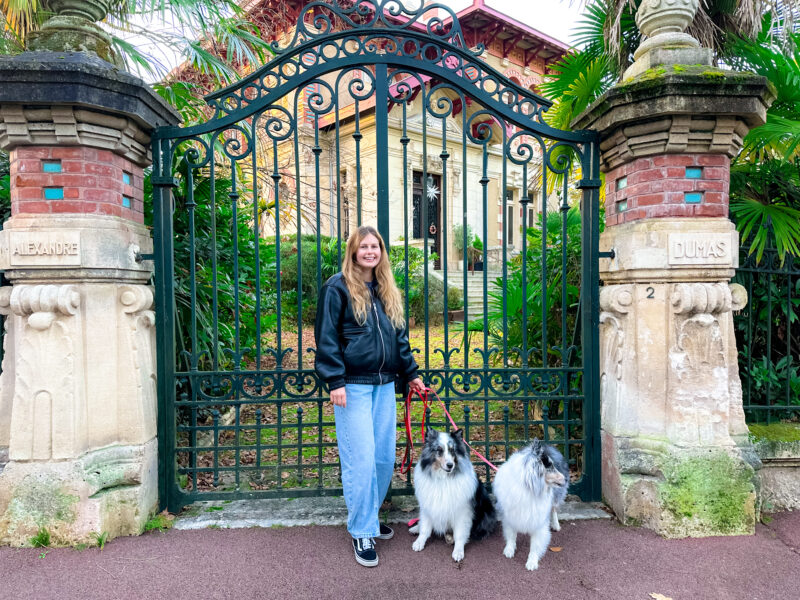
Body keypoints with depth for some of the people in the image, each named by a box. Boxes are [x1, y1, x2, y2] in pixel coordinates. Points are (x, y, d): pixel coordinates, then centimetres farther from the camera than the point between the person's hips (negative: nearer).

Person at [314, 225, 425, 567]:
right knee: (361, 459, -5)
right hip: (353, 385, -6)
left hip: (384, 385, 6)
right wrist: (335, 381, -13)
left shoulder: (388, 292, 16)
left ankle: (367, 516, 29)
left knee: (385, 457, 9)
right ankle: (362, 532, 10)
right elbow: (326, 337, -7)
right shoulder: (337, 288, -3)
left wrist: (410, 373, 18)